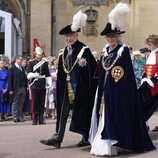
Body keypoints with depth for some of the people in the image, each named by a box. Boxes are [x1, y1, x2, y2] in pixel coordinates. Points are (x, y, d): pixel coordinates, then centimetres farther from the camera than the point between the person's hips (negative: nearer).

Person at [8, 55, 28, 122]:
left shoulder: (22, 69, 15)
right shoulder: (12, 69, -3)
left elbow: (25, 78, 14)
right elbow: (10, 80, -7)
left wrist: (25, 87, 4)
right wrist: (10, 90, -12)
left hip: (23, 88, 5)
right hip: (16, 89, -5)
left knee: (21, 104, 6)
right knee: (15, 103, 1)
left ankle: (20, 116, 12)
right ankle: (15, 117, 6)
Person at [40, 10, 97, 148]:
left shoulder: (85, 50, -8)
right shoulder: (64, 52, 11)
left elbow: (92, 70, -12)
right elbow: (61, 73, 13)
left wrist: (90, 88, -15)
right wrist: (61, 87, 10)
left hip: (80, 87, -6)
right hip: (67, 87, 6)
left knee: (82, 111, 3)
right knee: (63, 111, 3)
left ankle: (87, 138, 15)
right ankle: (57, 138, 2)